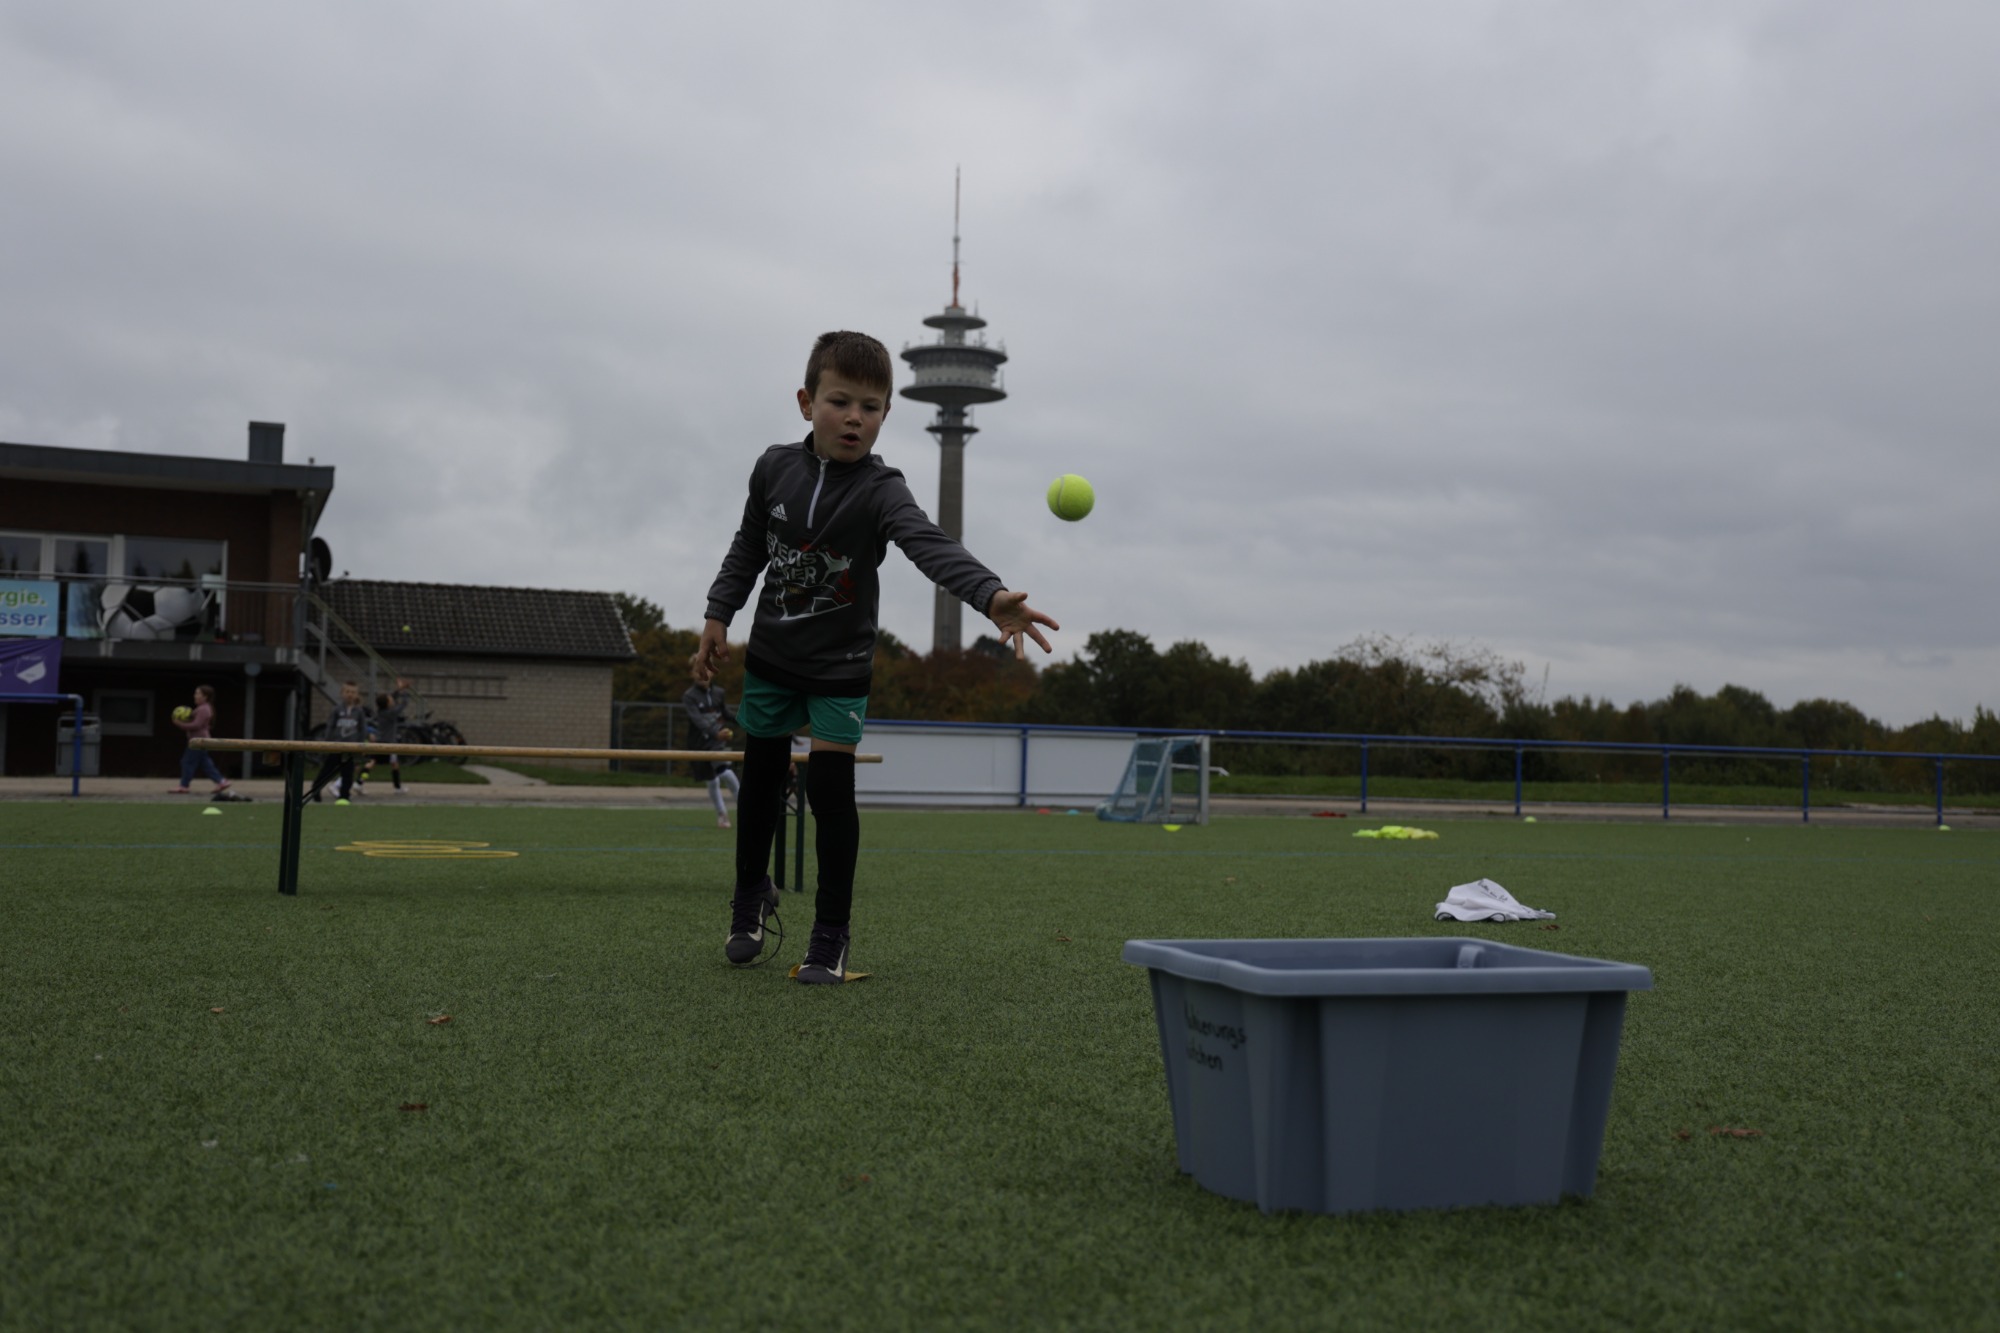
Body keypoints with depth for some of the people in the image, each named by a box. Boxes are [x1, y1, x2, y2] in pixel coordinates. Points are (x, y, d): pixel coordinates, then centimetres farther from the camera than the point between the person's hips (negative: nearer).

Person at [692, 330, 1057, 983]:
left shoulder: (880, 490, -21)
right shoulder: (775, 467, -8)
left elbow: (931, 545, -39)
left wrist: (991, 595, -56)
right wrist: (718, 615, 8)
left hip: (840, 664, -3)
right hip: (771, 653, 4)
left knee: (831, 789, -9)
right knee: (761, 779, 14)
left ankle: (831, 931, 7)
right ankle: (752, 894, 38)